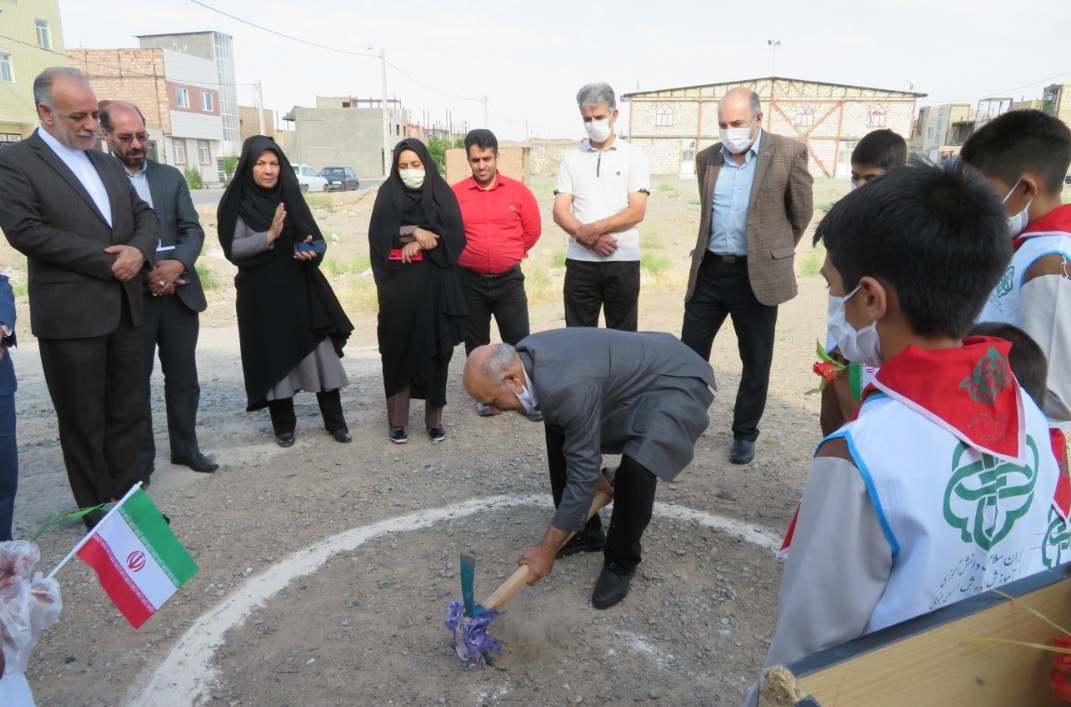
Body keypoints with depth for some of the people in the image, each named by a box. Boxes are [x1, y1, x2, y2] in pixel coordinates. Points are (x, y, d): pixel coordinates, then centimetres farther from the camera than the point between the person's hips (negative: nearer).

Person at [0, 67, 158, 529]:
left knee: (128, 413, 11)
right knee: (84, 424, 4)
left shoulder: (107, 163, 17)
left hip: (124, 309, 6)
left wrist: (139, 250, -8)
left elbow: (145, 216, 15)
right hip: (70, 315, -6)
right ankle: (99, 515, 17)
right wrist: (107, 261, -16)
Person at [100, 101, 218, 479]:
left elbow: (193, 230, 3)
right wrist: (145, 273, -17)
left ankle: (185, 447, 28)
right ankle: (139, 461, 20)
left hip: (178, 292, 4)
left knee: (183, 378, 12)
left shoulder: (171, 176, 10)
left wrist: (177, 264, -15)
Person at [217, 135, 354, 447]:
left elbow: (314, 238, 10)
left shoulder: (290, 196, 8)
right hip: (262, 293, -3)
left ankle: (335, 420, 12)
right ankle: (283, 425, 19)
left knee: (321, 351, 1)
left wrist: (312, 249, -13)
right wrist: (269, 236, -21)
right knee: (275, 356, 4)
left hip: (301, 288, 3)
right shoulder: (236, 203, -3)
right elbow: (232, 249, -10)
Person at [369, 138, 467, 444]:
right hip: (399, 285, 0)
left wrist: (417, 243, -12)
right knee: (399, 350, 1)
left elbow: (455, 237, -5)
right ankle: (397, 419, 12)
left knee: (435, 350, 3)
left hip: (436, 285, 0)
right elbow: (379, 236, -6)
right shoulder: (388, 193, 6)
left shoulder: (442, 193, 6)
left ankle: (434, 418, 14)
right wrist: (414, 232, -14)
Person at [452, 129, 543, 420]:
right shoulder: (455, 193, -4)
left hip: (508, 279, 0)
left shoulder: (518, 191, -2)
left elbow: (533, 230, 7)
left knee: (518, 341, 2)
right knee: (476, 343, 11)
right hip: (470, 281, 1)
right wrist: (467, 255, 8)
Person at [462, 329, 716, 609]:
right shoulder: (523, 356, -10)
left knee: (635, 468, -30)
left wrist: (547, 550, -20)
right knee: (559, 431, 11)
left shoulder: (567, 386, -37)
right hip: (634, 373, 9)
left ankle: (620, 561, -2)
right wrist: (593, 472, 12)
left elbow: (582, 475, -29)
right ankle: (585, 531, 21)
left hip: (678, 382, -9)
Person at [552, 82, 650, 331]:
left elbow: (637, 211, -7)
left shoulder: (634, 156, 3)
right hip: (580, 260, 2)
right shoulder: (571, 158, 9)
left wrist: (593, 229, -16)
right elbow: (560, 212, 2)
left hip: (623, 260, -2)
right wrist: (588, 239, -14)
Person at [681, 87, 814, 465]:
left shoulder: (789, 153, -6)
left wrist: (773, 252, 12)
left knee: (755, 360, 8)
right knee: (690, 351, 8)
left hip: (757, 273, -3)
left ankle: (745, 433, 24)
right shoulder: (707, 158, 7)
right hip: (709, 270, 4)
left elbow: (801, 213, 3)